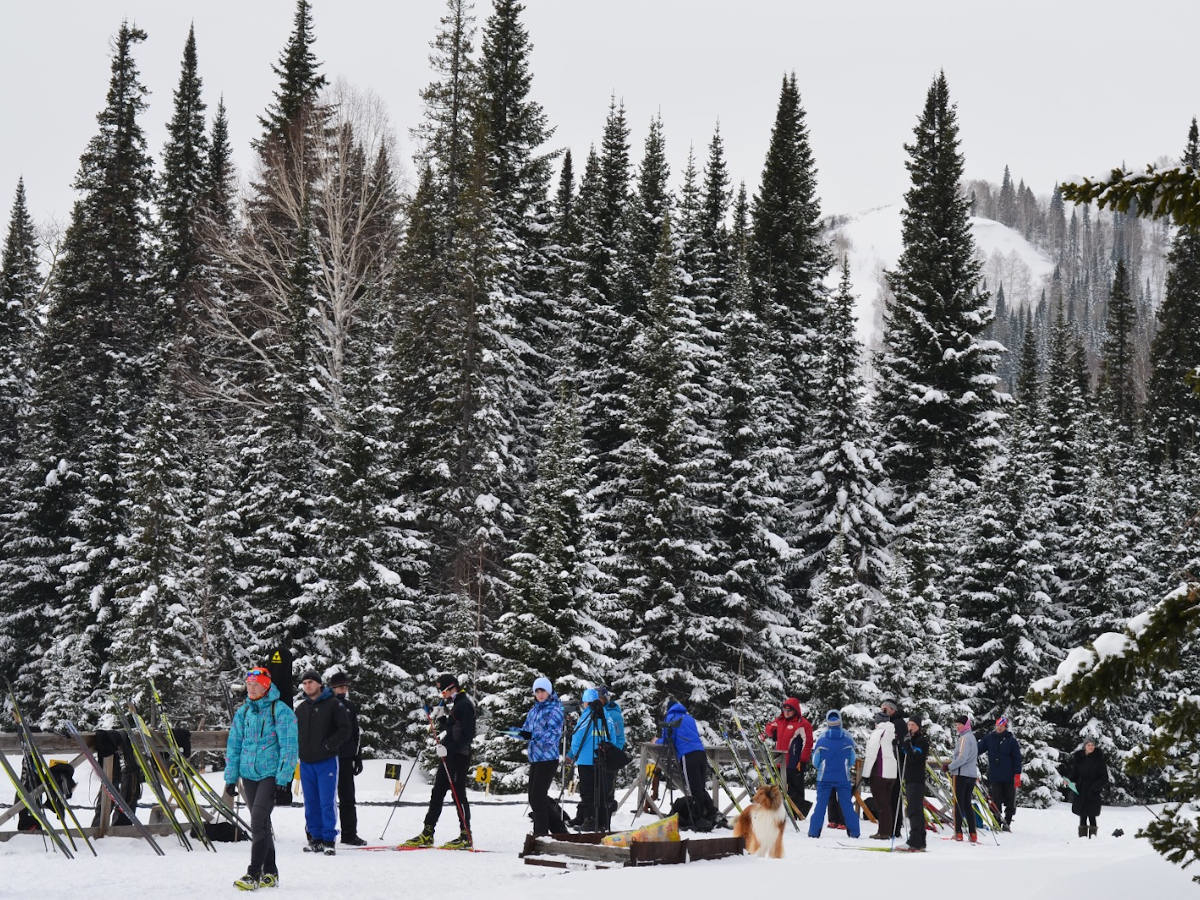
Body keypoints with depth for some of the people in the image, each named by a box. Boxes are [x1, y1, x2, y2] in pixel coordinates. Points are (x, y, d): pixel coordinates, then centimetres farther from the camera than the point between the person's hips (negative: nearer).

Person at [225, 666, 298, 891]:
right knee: (261, 823, 10)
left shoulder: (280, 711, -7)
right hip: (248, 775, 6)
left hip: (271, 774, -6)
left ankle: (254, 873, -15)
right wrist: (231, 778, 10)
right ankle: (270, 872, 18)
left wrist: (283, 779, -14)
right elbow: (233, 746, 15)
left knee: (258, 821, -16)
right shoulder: (243, 712, 10)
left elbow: (289, 747, -9)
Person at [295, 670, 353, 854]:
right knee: (311, 803, 7)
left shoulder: (333, 704, -1)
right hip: (306, 763, 5)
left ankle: (329, 839, -2)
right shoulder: (300, 708, 14)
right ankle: (315, 838, 14)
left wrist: (329, 745, -15)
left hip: (327, 762, -5)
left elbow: (345, 730, -5)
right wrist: (297, 750, 6)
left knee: (327, 802, -7)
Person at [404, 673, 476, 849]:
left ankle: (466, 837, -2)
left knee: (458, 794, -7)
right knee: (437, 793, 9)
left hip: (459, 755, -10)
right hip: (446, 755, 10)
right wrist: (437, 717, 8)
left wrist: (447, 748, -25)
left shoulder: (464, 704, -12)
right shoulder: (449, 704, 18)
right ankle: (427, 834, 12)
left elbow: (466, 735, -20)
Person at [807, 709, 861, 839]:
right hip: (843, 778, 1)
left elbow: (815, 762, 1)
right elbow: (852, 761, 5)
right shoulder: (848, 739, -4)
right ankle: (854, 832, 10)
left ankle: (814, 832, 2)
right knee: (847, 805, 9)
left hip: (824, 777, -1)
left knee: (821, 804, 5)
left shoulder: (822, 739, -7)